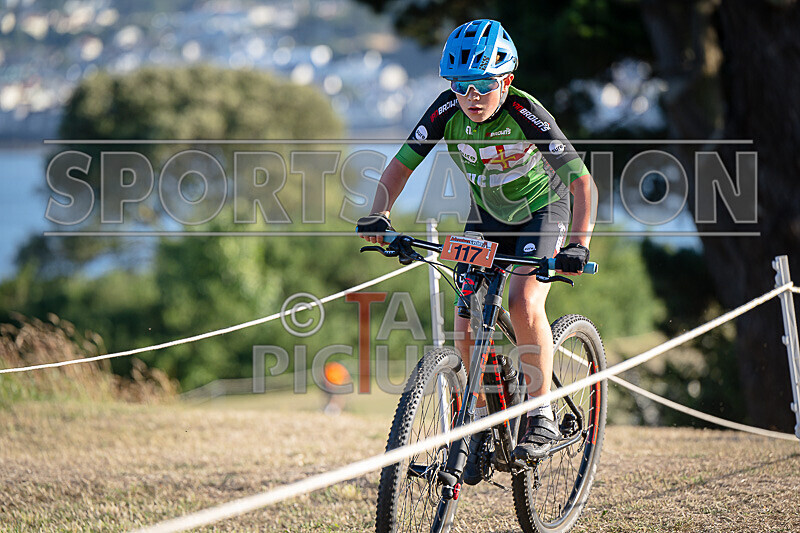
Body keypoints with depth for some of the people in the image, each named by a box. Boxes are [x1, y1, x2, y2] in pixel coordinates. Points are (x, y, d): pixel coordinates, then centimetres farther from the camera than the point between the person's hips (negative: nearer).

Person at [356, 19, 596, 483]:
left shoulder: (526, 114, -33)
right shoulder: (447, 111, -23)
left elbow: (582, 181, -35)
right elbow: (401, 165, -17)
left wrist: (579, 244, -48)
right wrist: (379, 216, -34)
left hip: (541, 210, -4)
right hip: (487, 215, 4)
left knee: (524, 301, -26)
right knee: (467, 320, -8)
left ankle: (543, 418, -14)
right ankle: (483, 422, 10)